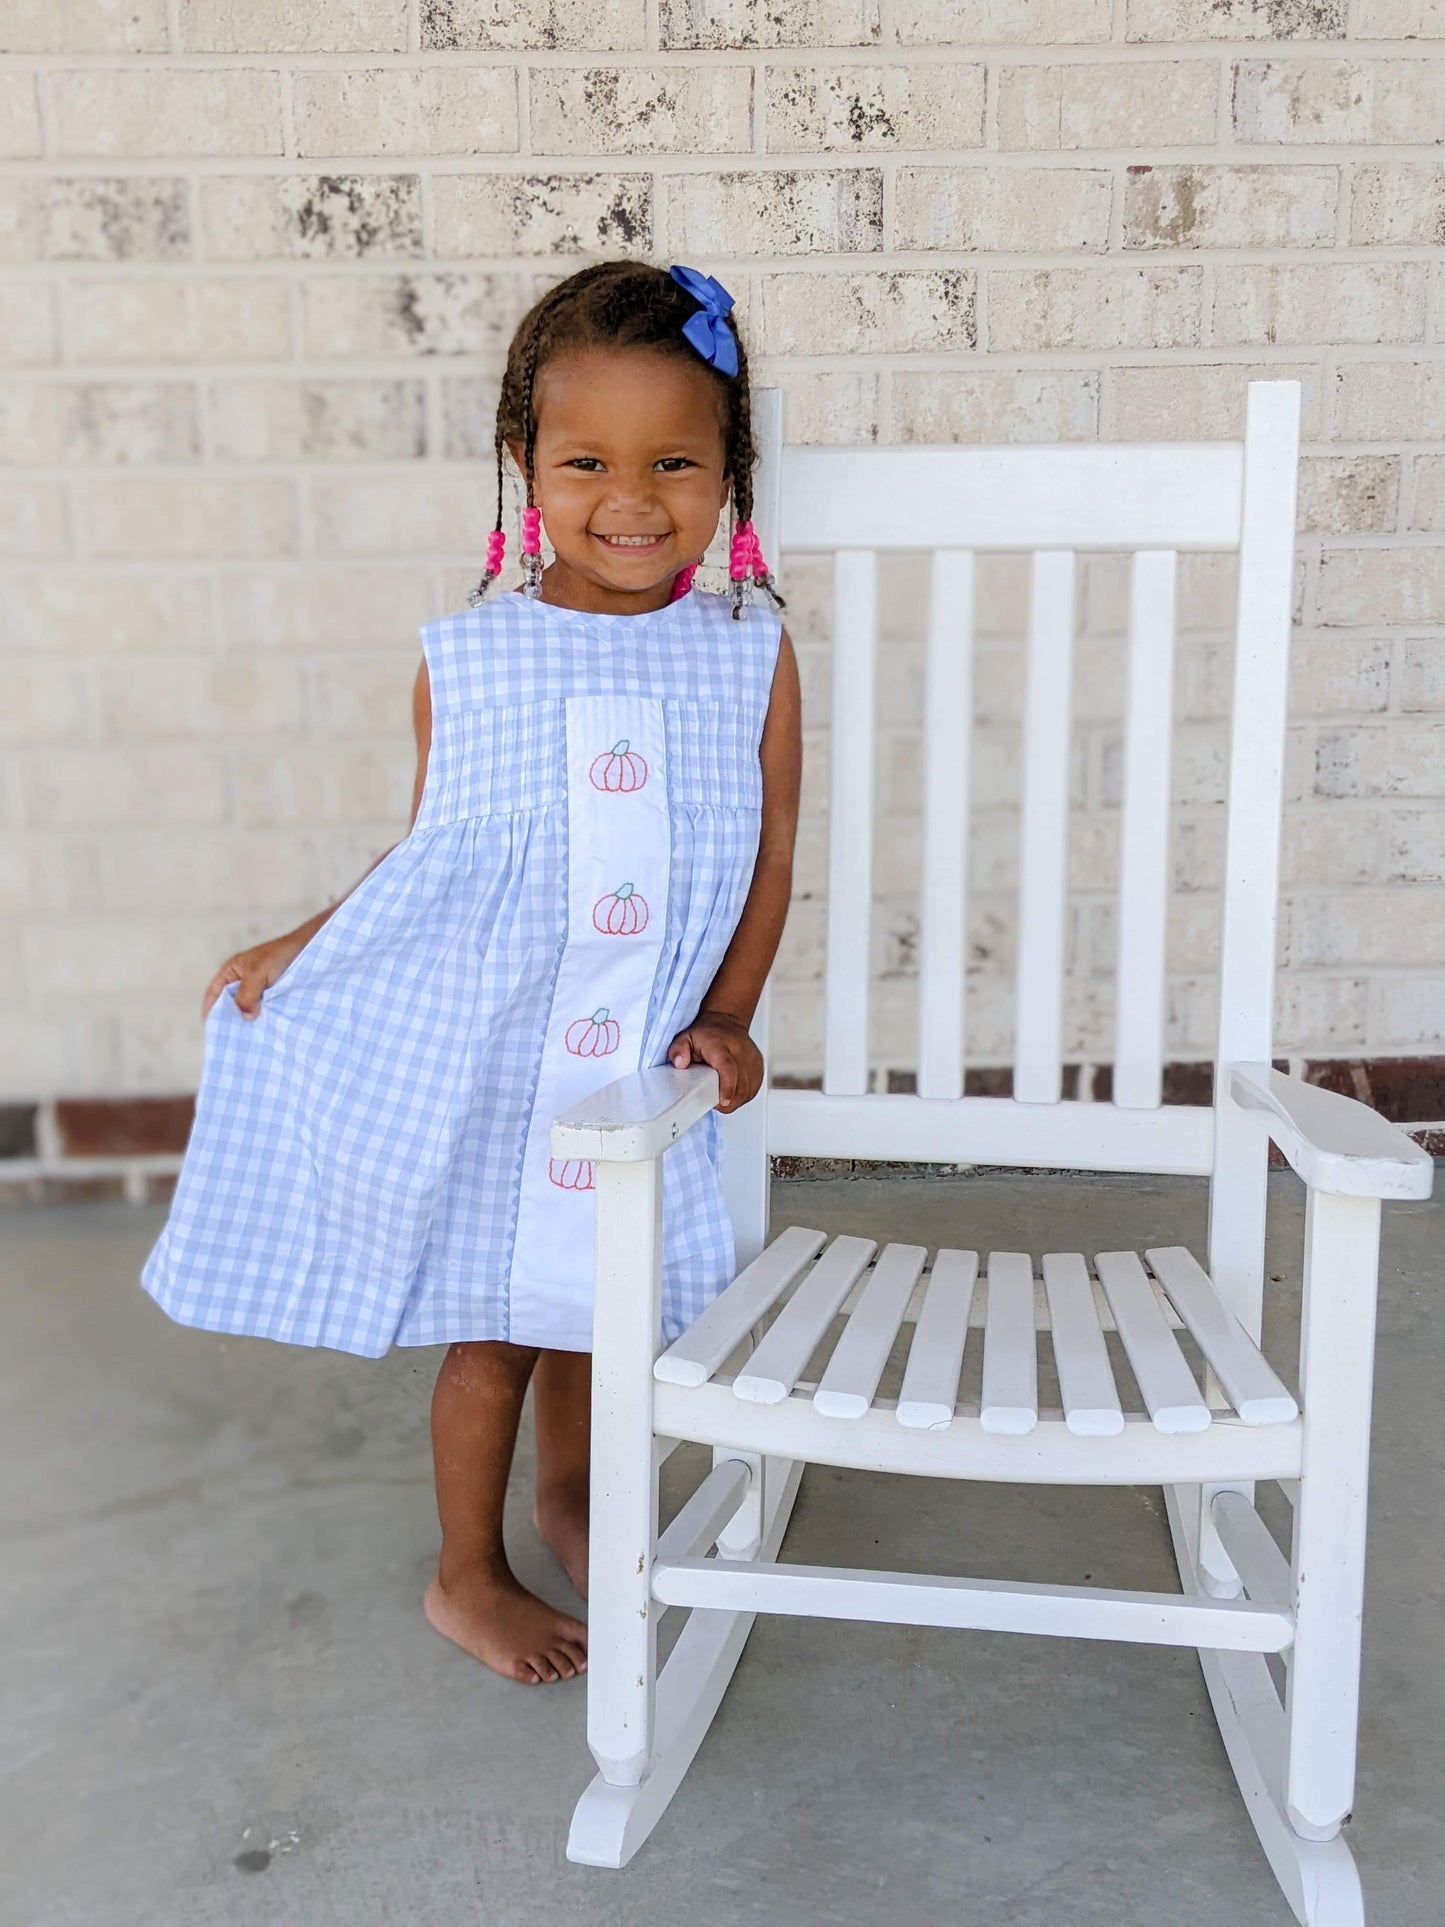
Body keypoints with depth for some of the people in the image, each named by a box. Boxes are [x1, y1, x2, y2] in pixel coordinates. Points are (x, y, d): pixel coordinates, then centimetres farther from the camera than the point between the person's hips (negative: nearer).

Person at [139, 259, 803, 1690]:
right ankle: (467, 1579, 36)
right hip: (471, 1049, -2)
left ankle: (566, 1494, 50)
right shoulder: (466, 660, -8)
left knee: (592, 1300, 21)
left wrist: (723, 1019, -7)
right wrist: (300, 946, -1)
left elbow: (765, 862, 0)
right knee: (490, 1328, 11)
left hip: (638, 1058, 2)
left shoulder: (748, 655, -4)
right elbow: (434, 850, 3)